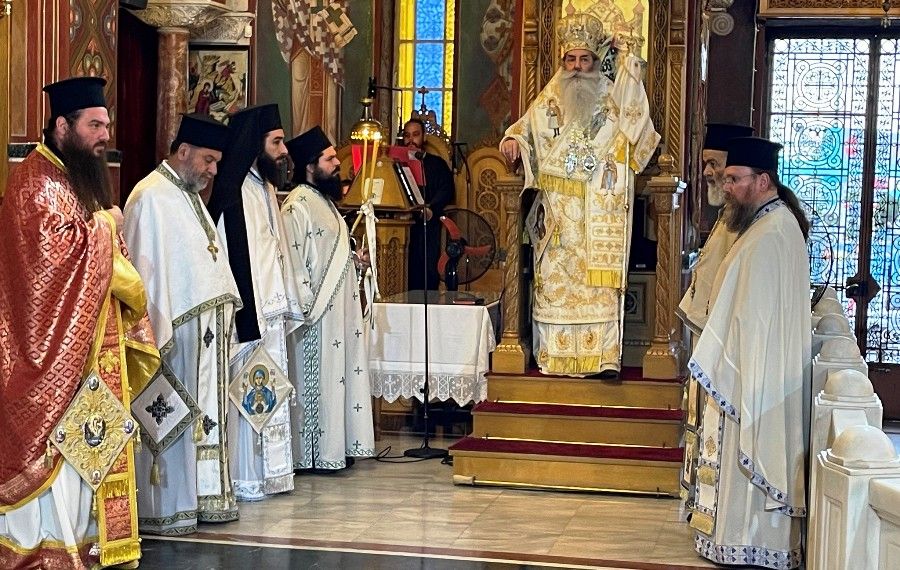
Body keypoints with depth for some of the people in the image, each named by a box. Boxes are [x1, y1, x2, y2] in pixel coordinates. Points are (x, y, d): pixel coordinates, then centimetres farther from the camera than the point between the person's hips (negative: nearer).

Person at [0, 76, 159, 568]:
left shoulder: (82, 178, 17)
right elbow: (59, 250, -25)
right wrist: (105, 224, -11)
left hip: (92, 342, 9)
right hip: (57, 345, -9)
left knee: (87, 445, 11)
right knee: (57, 444, -5)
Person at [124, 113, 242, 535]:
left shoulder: (190, 195, 18)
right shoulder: (151, 197, -12)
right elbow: (146, 268, -18)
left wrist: (225, 306, 15)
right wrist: (157, 329, -21)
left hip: (204, 326, 10)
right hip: (175, 326, -10)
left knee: (203, 411, 12)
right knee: (169, 416, -4)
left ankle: (201, 495, 20)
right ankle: (163, 509, 3)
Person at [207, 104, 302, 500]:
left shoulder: (265, 189, 14)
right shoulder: (235, 194, -16)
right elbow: (232, 259, -21)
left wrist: (285, 306, 17)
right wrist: (248, 316, -24)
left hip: (270, 313, 10)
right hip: (249, 315, -10)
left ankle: (266, 473, 23)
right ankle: (244, 479, 5)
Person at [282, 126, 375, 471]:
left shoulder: (324, 202, 15)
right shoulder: (296, 207, -16)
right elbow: (293, 261, -21)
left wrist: (354, 257, 10)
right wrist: (308, 306, -22)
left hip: (338, 307, 10)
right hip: (317, 313, -10)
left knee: (340, 375, 12)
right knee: (317, 380, -4)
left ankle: (336, 447, 18)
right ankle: (314, 454, 3)